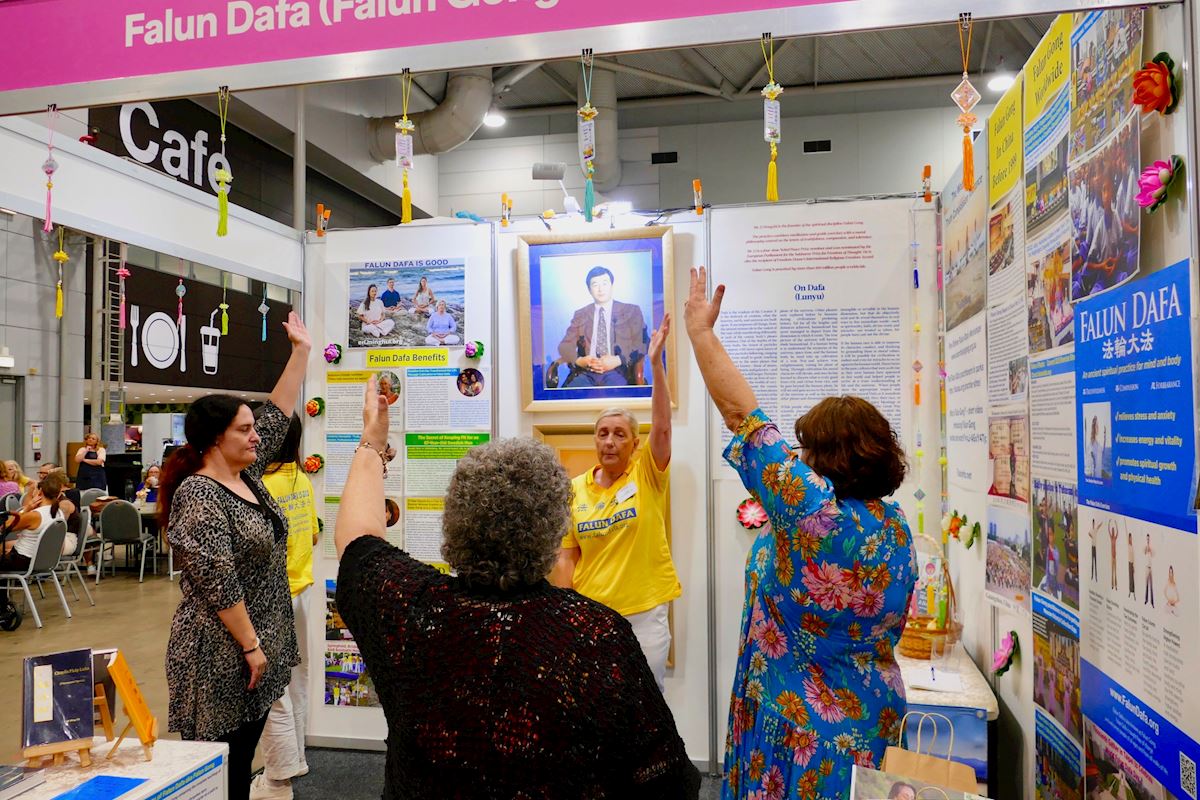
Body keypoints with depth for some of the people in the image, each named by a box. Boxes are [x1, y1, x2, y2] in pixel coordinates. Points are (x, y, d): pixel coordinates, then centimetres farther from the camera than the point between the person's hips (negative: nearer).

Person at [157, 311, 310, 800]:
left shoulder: (246, 473, 7)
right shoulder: (198, 496, -19)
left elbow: (278, 415, 13)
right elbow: (219, 585, -23)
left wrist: (301, 351, 14)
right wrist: (251, 646, -20)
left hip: (259, 647, 8)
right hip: (223, 657, -8)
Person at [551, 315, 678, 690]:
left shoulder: (647, 476, -4)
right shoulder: (574, 489, 1)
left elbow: (662, 426, -19)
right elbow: (566, 556, 4)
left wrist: (655, 363, -27)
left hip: (645, 612, -2)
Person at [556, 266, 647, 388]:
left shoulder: (631, 311, 13)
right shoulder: (580, 314, 20)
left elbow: (641, 344, 5)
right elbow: (565, 345, 14)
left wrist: (617, 360, -13)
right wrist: (579, 360, -9)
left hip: (617, 371, -2)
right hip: (586, 372, 2)